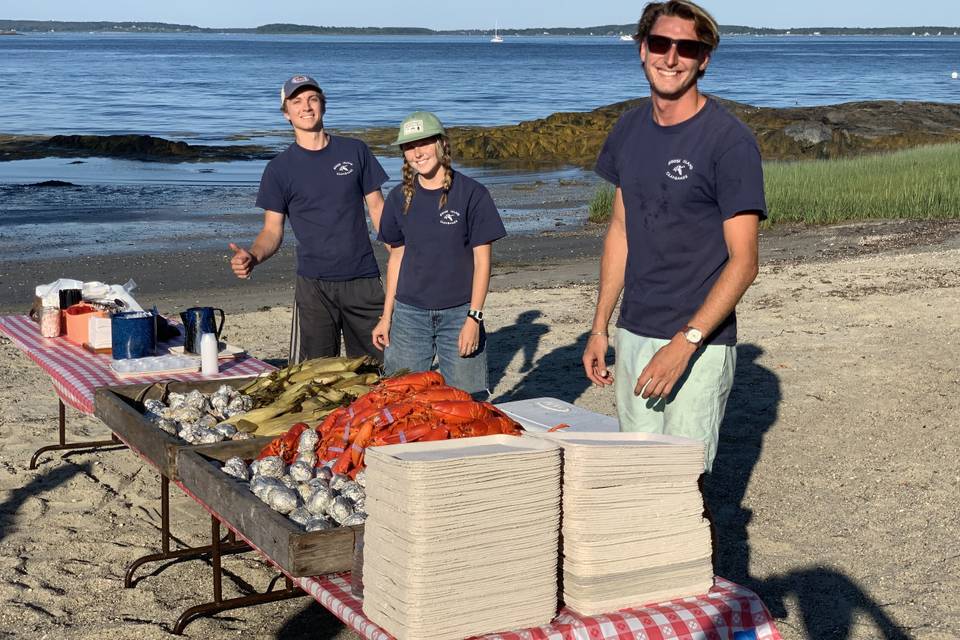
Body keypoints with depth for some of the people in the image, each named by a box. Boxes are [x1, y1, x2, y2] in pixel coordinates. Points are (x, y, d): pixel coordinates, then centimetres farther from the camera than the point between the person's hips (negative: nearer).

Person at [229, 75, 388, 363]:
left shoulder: (354, 152, 7)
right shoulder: (279, 168, 4)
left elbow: (378, 208, 9)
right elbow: (272, 230, 3)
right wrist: (252, 256, -18)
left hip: (364, 280, 1)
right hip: (314, 284, -1)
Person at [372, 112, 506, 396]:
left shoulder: (471, 194, -6)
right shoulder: (399, 198, 5)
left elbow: (482, 260, -6)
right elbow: (396, 258, 11)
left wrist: (474, 317, -11)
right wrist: (386, 316, 10)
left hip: (458, 312, -3)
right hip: (409, 313, 3)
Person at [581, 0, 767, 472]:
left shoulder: (729, 140, -12)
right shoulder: (629, 130, 8)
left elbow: (743, 262, -14)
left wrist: (685, 343, -22)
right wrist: (599, 327, 15)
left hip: (700, 343, -6)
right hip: (633, 335, 6)